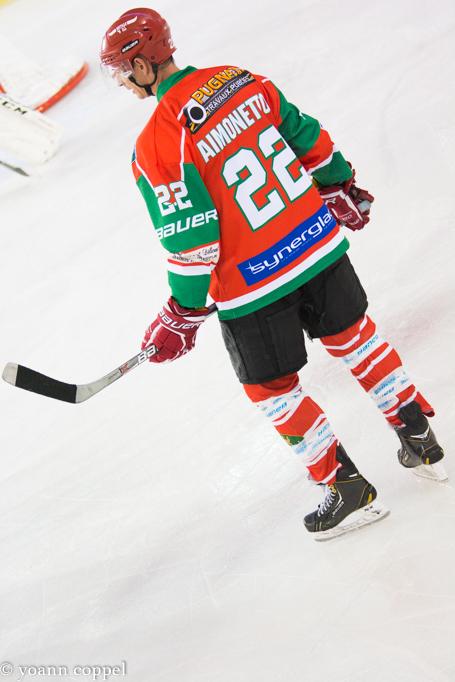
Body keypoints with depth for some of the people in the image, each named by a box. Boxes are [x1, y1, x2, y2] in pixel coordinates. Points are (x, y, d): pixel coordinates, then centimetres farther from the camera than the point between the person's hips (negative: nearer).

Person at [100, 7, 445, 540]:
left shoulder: (156, 146, -18)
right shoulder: (241, 81, 0)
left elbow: (190, 239, -17)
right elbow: (308, 136, 11)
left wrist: (184, 315, -5)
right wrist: (341, 189, 27)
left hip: (251, 284, -6)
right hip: (318, 241, 6)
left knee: (271, 388, 13)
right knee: (351, 335, 24)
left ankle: (348, 490, 19)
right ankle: (420, 440, 33)